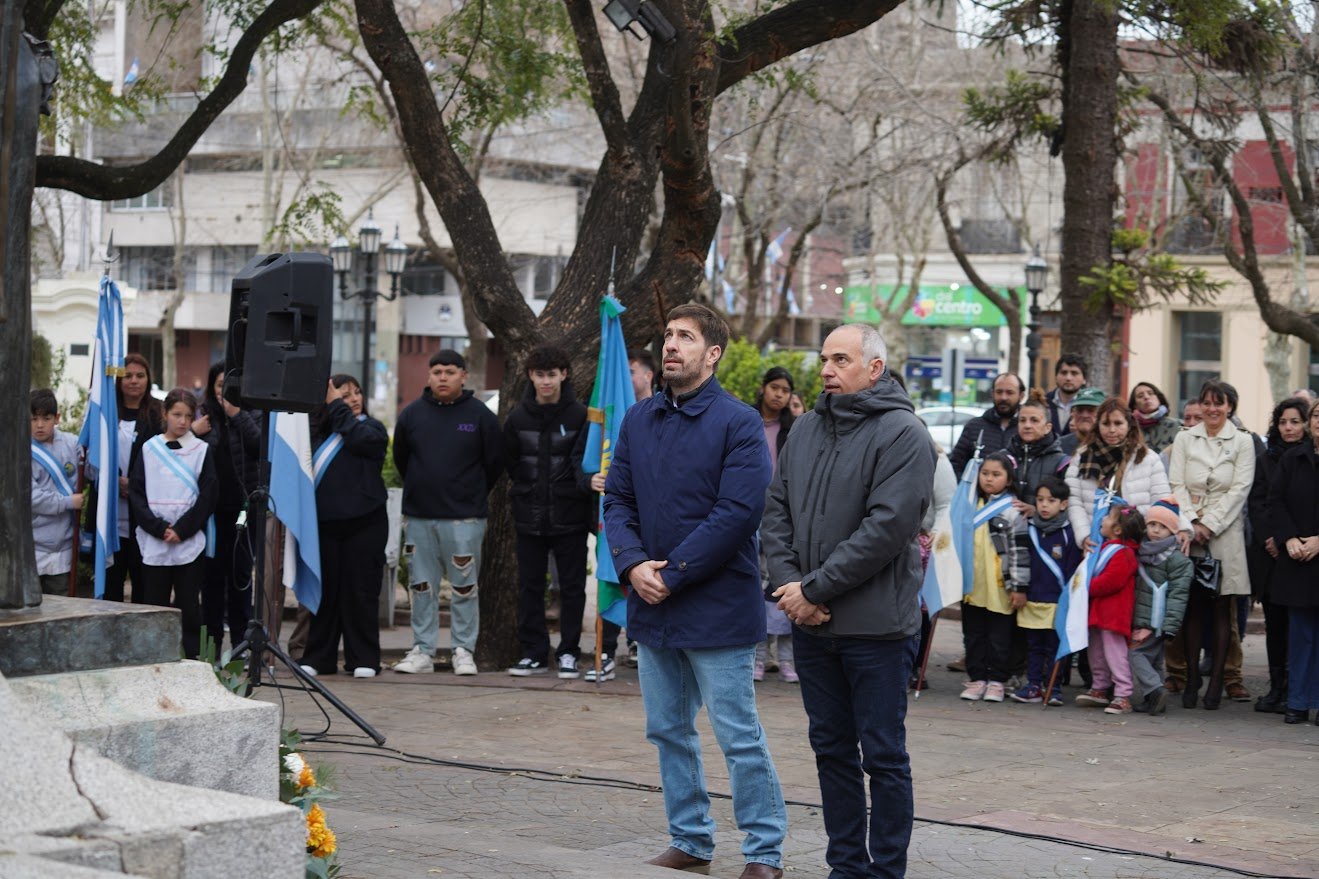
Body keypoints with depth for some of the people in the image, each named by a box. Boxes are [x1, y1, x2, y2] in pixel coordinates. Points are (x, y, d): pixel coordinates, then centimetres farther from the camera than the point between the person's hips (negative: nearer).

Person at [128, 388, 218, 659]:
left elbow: (207, 496, 0)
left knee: (189, 606, 1)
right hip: (153, 544, 1)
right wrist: (159, 528, -10)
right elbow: (136, 494, 2)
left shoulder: (201, 450, 6)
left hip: (190, 543, -1)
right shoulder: (149, 449, 8)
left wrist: (182, 530, -10)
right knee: (154, 606, 2)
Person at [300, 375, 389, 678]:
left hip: (364, 522, -3)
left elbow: (359, 439, -16)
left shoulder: (372, 428, 6)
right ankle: (318, 658, 12)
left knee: (361, 591, -1)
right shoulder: (318, 432, 13)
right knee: (326, 591, 5)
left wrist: (337, 407, -6)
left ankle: (363, 660, 5)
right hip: (326, 523, 3)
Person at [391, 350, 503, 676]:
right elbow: (400, 459, 18)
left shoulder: (481, 416, -1)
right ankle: (422, 651, 12)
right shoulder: (412, 414, 6)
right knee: (422, 587, 6)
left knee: (464, 587, 0)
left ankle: (464, 651, 7)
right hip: (418, 515, 3)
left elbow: (495, 463, 7)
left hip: (464, 517, -3)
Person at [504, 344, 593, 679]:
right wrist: (530, 490, 4)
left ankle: (568, 652, 12)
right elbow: (510, 462, 10)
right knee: (530, 587, 6)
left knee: (572, 586, 3)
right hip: (529, 514, 3)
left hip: (569, 516, -3)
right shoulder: (518, 418, 3)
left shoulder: (580, 416, -5)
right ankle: (534, 652, 14)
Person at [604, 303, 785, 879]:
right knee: (669, 732, 14)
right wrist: (632, 564, -10)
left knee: (739, 736, -2)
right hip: (651, 609, 6)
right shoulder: (638, 420, 10)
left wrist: (672, 574, -17)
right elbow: (617, 501, 9)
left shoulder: (737, 423, -9)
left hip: (717, 608, -6)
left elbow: (738, 513, -16)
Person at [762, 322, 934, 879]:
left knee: (883, 756, 1)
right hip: (810, 624, 7)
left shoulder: (902, 434, -10)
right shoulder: (806, 430, 11)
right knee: (831, 749, 13)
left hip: (876, 624, -7)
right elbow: (776, 513, 10)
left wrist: (815, 588, -17)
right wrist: (789, 584, -6)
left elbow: (887, 528, -18)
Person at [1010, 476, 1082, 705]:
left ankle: (1053, 688, 9)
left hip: (1057, 602, -3)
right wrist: (1019, 590, 5)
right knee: (1033, 646, 9)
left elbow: (1072, 570, -3)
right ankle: (1033, 685, 15)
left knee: (1054, 647, 3)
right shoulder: (1028, 529, 5)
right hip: (1031, 600, 3)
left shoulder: (1068, 533, -5)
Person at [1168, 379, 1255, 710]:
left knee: (1222, 608, -1)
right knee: (1192, 608, -2)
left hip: (1225, 531, -1)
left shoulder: (1242, 442, 5)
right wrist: (1191, 522, -9)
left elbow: (1239, 490, -2)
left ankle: (1216, 681, 2)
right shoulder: (1185, 439, 11)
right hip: (1188, 531, 1)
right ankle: (1191, 679, 3)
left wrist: (1209, 524, -9)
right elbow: (1177, 485, 5)